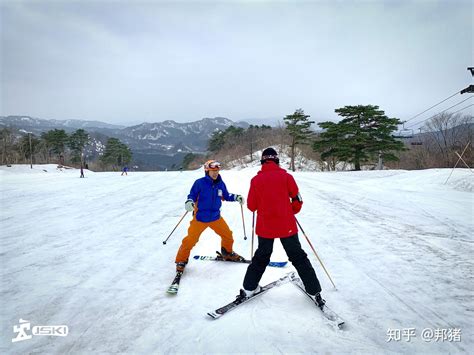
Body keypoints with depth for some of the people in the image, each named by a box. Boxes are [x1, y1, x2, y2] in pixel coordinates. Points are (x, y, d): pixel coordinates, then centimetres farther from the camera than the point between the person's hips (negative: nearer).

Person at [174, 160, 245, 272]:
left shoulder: (221, 184, 0)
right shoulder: (199, 183, -14)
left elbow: (226, 196, 12)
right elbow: (192, 195, -8)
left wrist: (236, 197, -1)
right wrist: (189, 202, -28)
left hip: (216, 217, 4)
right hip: (200, 218, -4)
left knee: (228, 235, 10)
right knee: (190, 240, -3)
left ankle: (227, 253, 39)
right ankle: (181, 260, 19)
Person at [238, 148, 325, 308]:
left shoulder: (256, 179, -3)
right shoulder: (286, 176, -5)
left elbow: (251, 206, 0)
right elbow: (297, 200, -3)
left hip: (265, 227, 1)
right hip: (286, 226, -1)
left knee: (261, 258, 20)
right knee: (299, 258, 12)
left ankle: (248, 288, 23)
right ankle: (314, 291, 13)